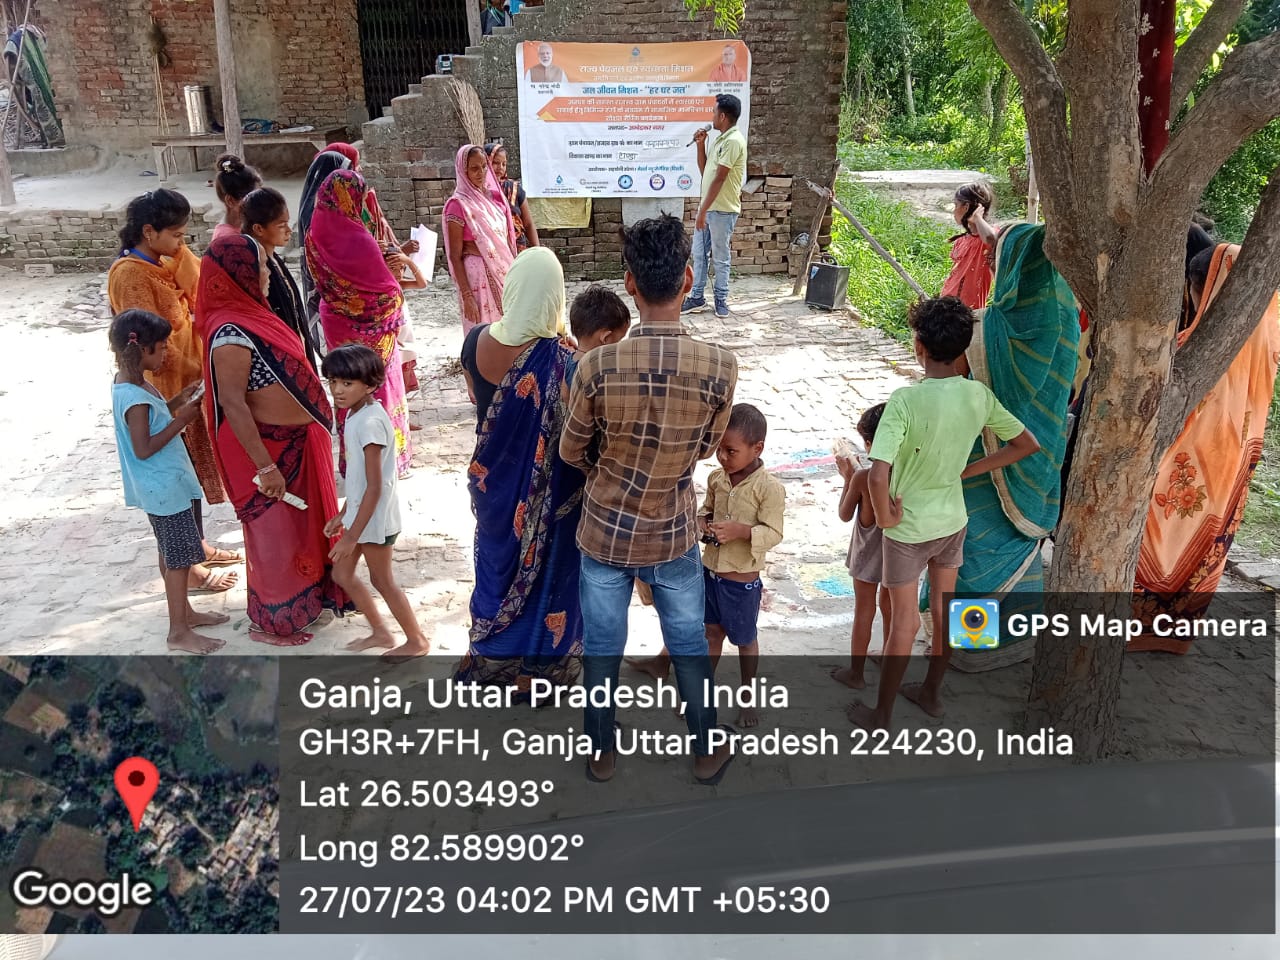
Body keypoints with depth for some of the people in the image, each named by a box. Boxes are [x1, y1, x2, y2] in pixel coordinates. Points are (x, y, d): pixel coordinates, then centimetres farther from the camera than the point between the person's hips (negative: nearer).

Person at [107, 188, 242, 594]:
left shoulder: (161, 264, 6)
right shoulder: (130, 274, -22)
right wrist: (198, 374, -21)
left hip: (186, 384, 9)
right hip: (166, 391, -9)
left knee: (193, 469, 19)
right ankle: (185, 567, 13)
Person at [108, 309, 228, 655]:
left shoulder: (128, 381, 5)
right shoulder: (134, 396, -25)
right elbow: (143, 449, -25)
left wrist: (177, 402, 4)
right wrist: (181, 420, -21)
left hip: (163, 485, 10)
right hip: (165, 488, -10)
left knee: (172, 552, 20)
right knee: (179, 556, -1)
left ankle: (184, 612, 34)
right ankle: (178, 632, 8)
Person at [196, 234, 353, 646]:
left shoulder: (249, 314, 5)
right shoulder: (231, 334, -24)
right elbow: (232, 403, -27)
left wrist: (312, 428, 20)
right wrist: (264, 466, -27)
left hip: (294, 442, 9)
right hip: (269, 448, -9)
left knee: (301, 524, 22)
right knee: (275, 533, 6)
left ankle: (305, 598, 41)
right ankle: (270, 622, 24)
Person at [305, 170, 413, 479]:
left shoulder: (317, 236, -7)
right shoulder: (358, 240, -27)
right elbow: (387, 291, -21)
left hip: (336, 323, 6)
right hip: (369, 329, -6)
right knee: (376, 389, 10)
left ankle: (351, 460, 33)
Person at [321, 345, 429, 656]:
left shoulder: (370, 422, -26)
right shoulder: (356, 414, 3)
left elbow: (375, 487, -25)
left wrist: (352, 536, -22)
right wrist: (343, 514, 19)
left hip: (374, 516, -9)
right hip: (360, 511, 9)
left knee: (382, 580, 8)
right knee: (342, 574, 18)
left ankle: (417, 641, 25)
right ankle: (380, 632, 33)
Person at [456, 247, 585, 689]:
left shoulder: (476, 341, -13)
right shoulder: (560, 360, -29)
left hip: (492, 478, 5)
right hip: (546, 492, -4)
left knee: (497, 562, 26)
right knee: (540, 573, 17)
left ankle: (489, 658, 46)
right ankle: (533, 670, 36)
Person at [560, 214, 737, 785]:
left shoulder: (598, 365, -21)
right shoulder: (720, 366, -19)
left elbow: (571, 452, -5)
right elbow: (706, 448, -2)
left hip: (605, 531, 0)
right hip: (673, 534, 0)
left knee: (602, 648, 18)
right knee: (689, 644, 20)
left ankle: (600, 754, 37)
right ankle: (707, 753, 38)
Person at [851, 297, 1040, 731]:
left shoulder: (907, 400, -27)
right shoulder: (979, 395, -9)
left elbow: (878, 474, -35)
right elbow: (1027, 444, 3)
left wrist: (885, 516, -17)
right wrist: (967, 470, 5)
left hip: (909, 527, -5)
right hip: (952, 519, 5)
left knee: (904, 620, 8)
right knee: (944, 609, 20)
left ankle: (881, 715, 24)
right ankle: (931, 693, 41)